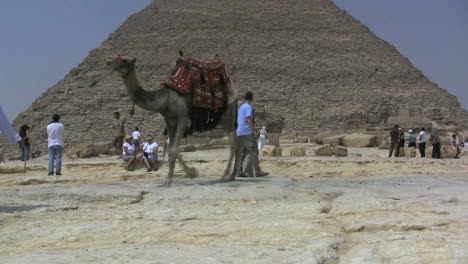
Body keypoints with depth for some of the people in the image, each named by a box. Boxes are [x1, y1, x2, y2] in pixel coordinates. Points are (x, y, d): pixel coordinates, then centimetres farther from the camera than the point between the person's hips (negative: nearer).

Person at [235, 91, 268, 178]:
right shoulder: (248, 107, -9)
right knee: (254, 152, -6)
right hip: (247, 133, -9)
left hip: (239, 133, 9)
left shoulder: (241, 107, 18)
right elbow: (249, 120, -19)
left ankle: (239, 172, 6)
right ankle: (249, 171, -11)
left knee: (244, 152, 11)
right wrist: (254, 131, -17)